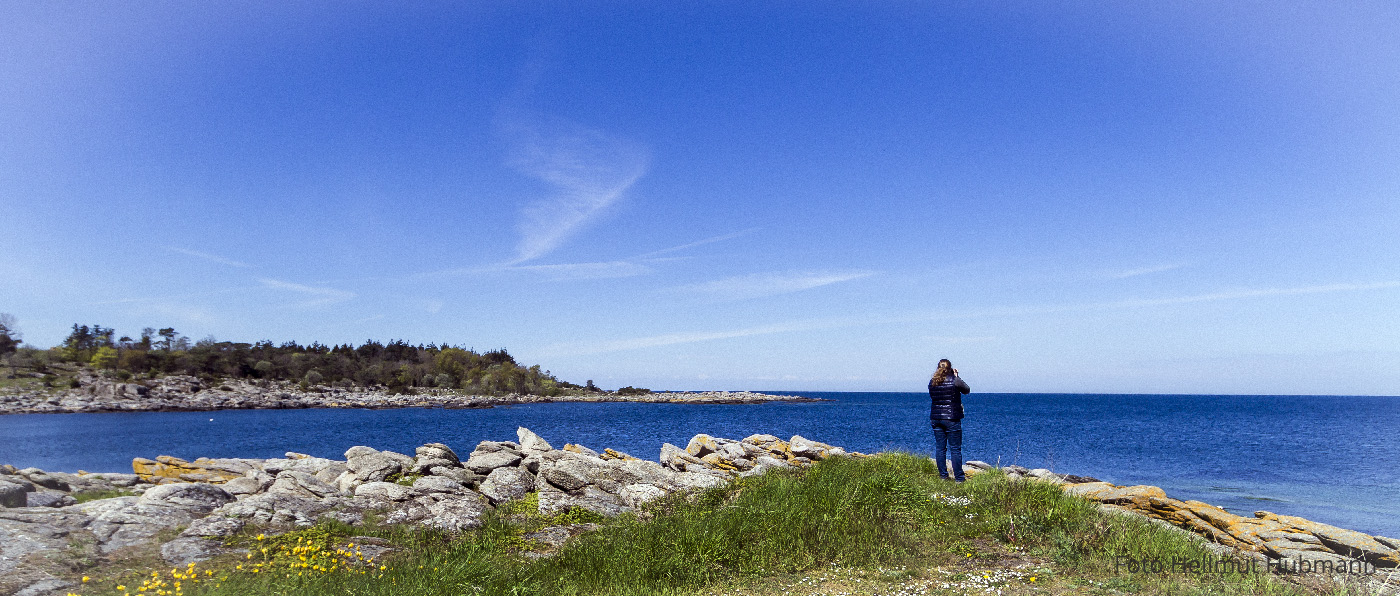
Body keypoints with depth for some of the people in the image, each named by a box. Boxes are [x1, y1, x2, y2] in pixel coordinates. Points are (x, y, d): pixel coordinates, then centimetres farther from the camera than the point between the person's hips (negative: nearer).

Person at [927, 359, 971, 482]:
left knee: (940, 448, 9)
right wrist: (957, 376, 13)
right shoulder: (955, 381, -10)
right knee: (955, 449, 3)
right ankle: (959, 477, 5)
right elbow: (967, 390, 7)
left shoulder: (932, 382, 1)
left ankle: (943, 475, 13)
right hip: (952, 418, -4)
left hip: (935, 418, 4)